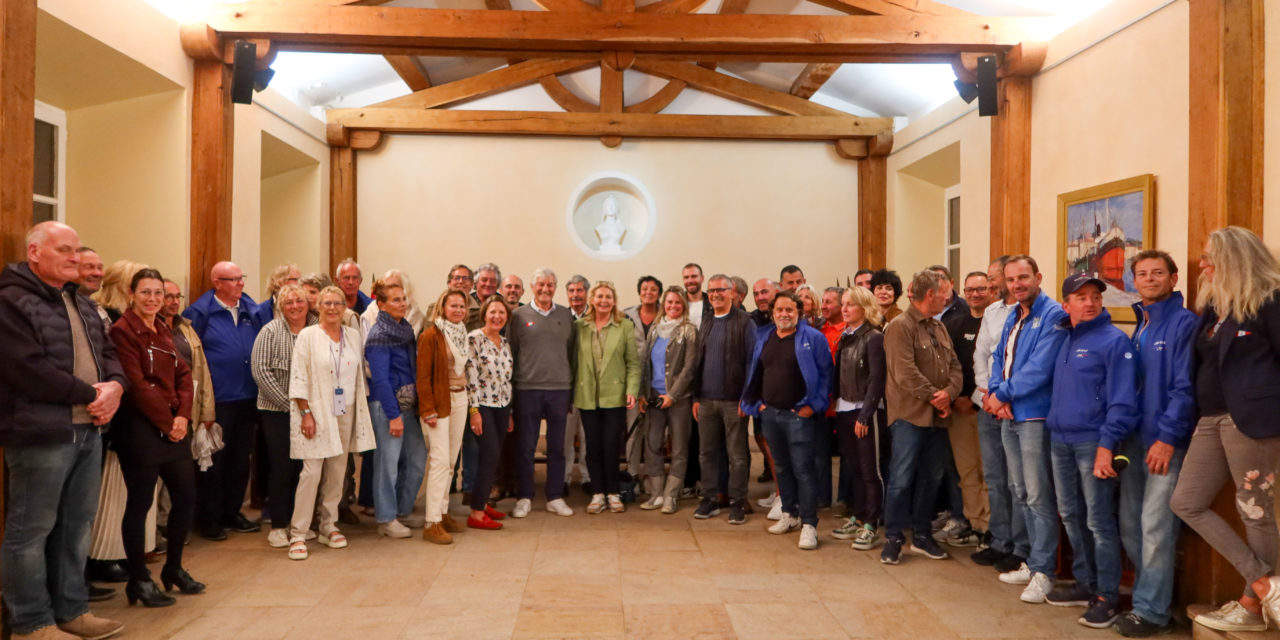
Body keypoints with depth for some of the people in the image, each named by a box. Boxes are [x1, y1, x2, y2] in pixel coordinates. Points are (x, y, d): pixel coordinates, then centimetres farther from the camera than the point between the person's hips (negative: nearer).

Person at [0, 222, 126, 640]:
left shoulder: (82, 304, 17)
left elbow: (108, 352, 17)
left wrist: (115, 385, -5)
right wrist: (90, 394, -13)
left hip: (88, 431, 8)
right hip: (40, 435, -8)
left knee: (76, 525, 15)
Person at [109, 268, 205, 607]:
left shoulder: (163, 331, 15)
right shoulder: (123, 330, -8)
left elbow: (183, 375, 10)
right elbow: (136, 384, -15)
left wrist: (183, 415, -4)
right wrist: (167, 421, -13)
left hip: (174, 426, 7)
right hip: (141, 427, -7)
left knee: (186, 496, 11)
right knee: (140, 503, 2)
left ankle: (174, 568, 27)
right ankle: (139, 579, 15)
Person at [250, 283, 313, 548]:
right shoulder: (270, 331, -5)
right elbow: (260, 370, -10)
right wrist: (288, 402, -13)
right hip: (277, 411, -3)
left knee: (304, 466, 8)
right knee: (281, 467, 1)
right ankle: (278, 526, 14)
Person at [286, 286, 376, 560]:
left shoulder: (354, 336, 9)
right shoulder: (307, 335, -3)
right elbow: (298, 378, -6)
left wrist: (361, 411, 10)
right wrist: (305, 413, -12)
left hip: (345, 413, 4)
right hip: (317, 412, -4)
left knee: (337, 472, 9)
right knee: (311, 472, -8)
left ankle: (328, 526, 22)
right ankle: (298, 534, 1)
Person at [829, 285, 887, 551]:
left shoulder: (874, 338, -9)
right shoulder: (845, 337, 12)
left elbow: (876, 379, -13)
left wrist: (865, 414, -17)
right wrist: (836, 403, 5)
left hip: (866, 411, -7)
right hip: (844, 410, 7)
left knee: (870, 470, 0)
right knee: (855, 467, 15)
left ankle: (871, 526, 8)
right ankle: (856, 518, 25)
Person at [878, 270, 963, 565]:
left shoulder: (939, 327, 16)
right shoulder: (900, 327, -11)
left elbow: (955, 366, 11)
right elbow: (905, 372, -19)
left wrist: (949, 392, -7)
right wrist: (933, 396, -13)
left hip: (938, 416, 8)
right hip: (910, 415, -8)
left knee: (931, 479, 13)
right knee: (901, 479, -4)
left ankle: (921, 535, 25)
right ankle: (893, 538, 8)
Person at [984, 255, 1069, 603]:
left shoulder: (1052, 316, -12)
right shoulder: (1013, 316, 14)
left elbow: (1039, 369, -20)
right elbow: (999, 358, 13)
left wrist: (1002, 394, -12)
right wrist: (996, 394, -4)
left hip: (1035, 415, -9)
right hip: (1009, 416, 9)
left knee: (1039, 496, -4)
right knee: (1019, 492, 16)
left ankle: (1042, 571, 5)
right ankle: (1031, 561, 28)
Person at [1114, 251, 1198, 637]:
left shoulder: (1184, 322, -7)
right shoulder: (1139, 327, 15)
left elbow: (1185, 387, -14)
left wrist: (1167, 437, -18)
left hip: (1166, 440, -7)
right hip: (1135, 438, 7)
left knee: (1156, 525, -4)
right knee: (1129, 523, 11)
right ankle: (1153, 588, 27)